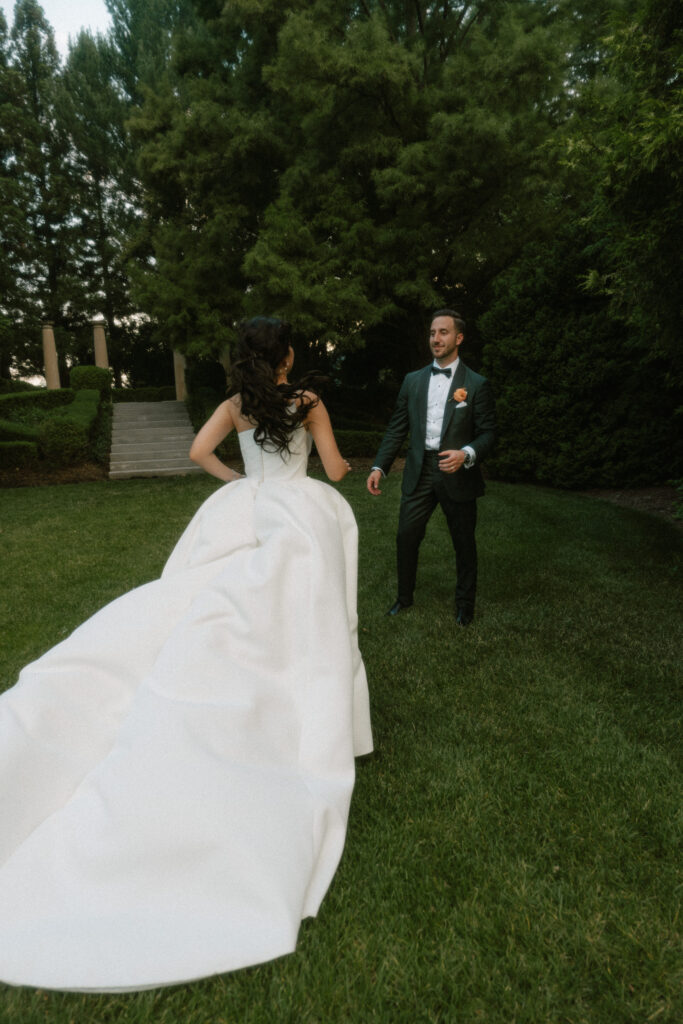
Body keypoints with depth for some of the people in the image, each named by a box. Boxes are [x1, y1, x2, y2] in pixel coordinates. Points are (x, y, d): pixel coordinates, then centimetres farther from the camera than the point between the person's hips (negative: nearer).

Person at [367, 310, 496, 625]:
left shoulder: (477, 384, -1)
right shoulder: (413, 380, 9)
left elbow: (487, 433, -3)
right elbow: (396, 429, 7)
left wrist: (467, 454, -23)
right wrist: (379, 466, -2)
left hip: (457, 475, -2)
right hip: (419, 473, 3)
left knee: (464, 543, 10)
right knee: (406, 537, 5)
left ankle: (465, 604, 30)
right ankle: (404, 597, 27)